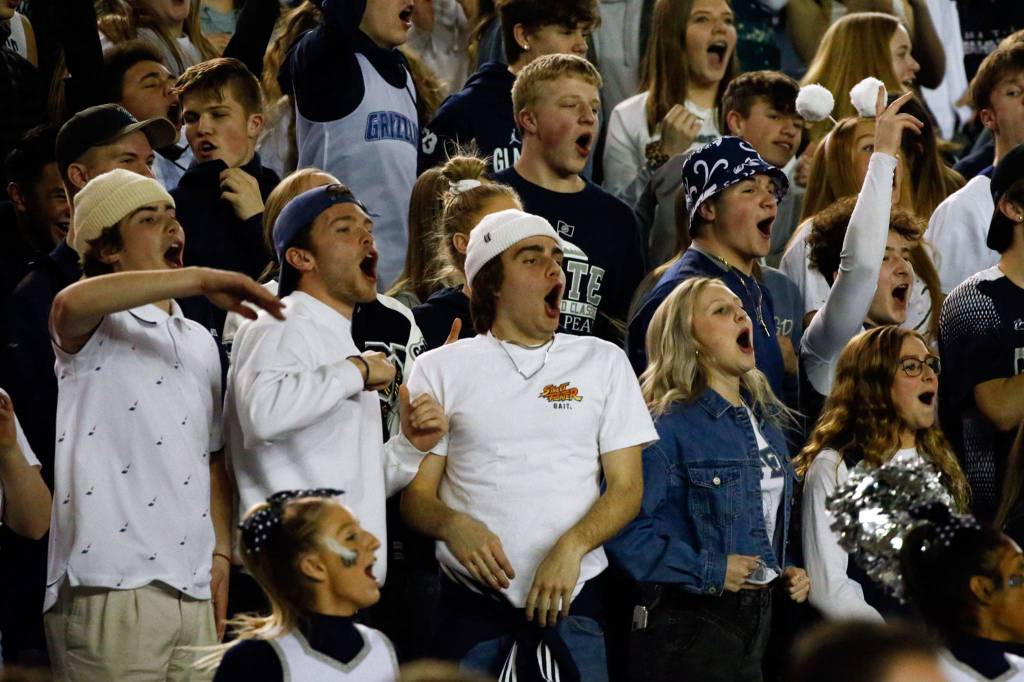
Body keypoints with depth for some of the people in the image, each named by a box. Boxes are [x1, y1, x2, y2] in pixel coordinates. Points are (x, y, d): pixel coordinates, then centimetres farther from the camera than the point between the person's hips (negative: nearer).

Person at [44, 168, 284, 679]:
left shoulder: (200, 343, 22)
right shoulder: (94, 330, 0)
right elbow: (73, 303, -26)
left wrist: (221, 553, 12)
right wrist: (202, 280, -28)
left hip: (193, 590, 6)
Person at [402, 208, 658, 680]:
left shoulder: (603, 362, 10)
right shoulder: (440, 370, 7)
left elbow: (626, 486, 5)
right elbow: (416, 494, 3)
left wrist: (571, 547, -14)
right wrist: (453, 525, -19)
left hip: (572, 602, 1)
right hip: (473, 601, -1)